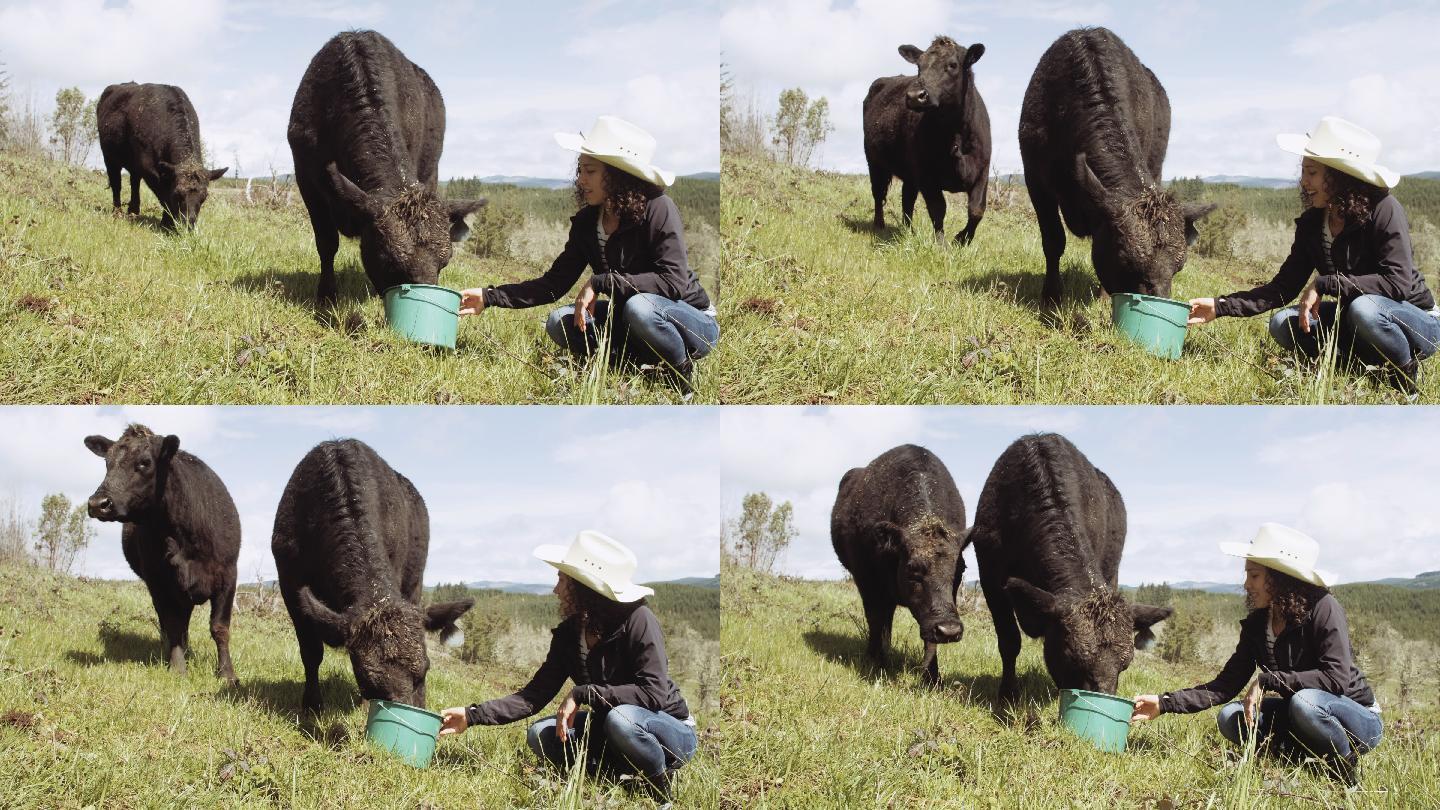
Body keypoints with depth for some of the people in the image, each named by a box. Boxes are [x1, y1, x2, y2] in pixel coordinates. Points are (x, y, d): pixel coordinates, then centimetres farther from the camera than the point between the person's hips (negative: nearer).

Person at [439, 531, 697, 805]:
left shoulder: (637, 620, -22)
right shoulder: (568, 634, -3)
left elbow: (654, 693, -30)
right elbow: (533, 697, -2)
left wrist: (582, 694, -29)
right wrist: (473, 715, -12)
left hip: (672, 732, -6)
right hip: (611, 733, 6)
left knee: (620, 717, -36)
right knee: (541, 734, -10)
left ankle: (660, 783, -11)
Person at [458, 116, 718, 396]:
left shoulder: (658, 210, -20)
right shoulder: (587, 222, -1)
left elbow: (673, 281, -29)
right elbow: (554, 284, 1)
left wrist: (601, 283, -30)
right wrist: (489, 297, -8)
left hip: (694, 322, -6)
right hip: (629, 321, 6)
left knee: (638, 307, -37)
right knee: (560, 322, -12)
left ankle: (682, 370, -10)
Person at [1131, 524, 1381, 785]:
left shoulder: (1323, 608, -20)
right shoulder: (1257, 624, -1)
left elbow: (1336, 678, -29)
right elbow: (1225, 686, -1)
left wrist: (1267, 681, -29)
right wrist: (1165, 703, -12)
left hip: (1360, 721, -6)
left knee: (1303, 701, -36)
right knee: (1230, 718, -11)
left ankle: (1346, 765, -11)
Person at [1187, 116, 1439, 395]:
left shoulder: (1384, 210, -21)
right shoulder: (1312, 223, -2)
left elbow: (1398, 283, -30)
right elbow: (1282, 288, -1)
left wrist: (1324, 284, -31)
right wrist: (1220, 306, -11)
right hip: (1356, 325, 6)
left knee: (1363, 308, -37)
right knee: (1283, 323, -12)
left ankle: (1407, 373, -11)